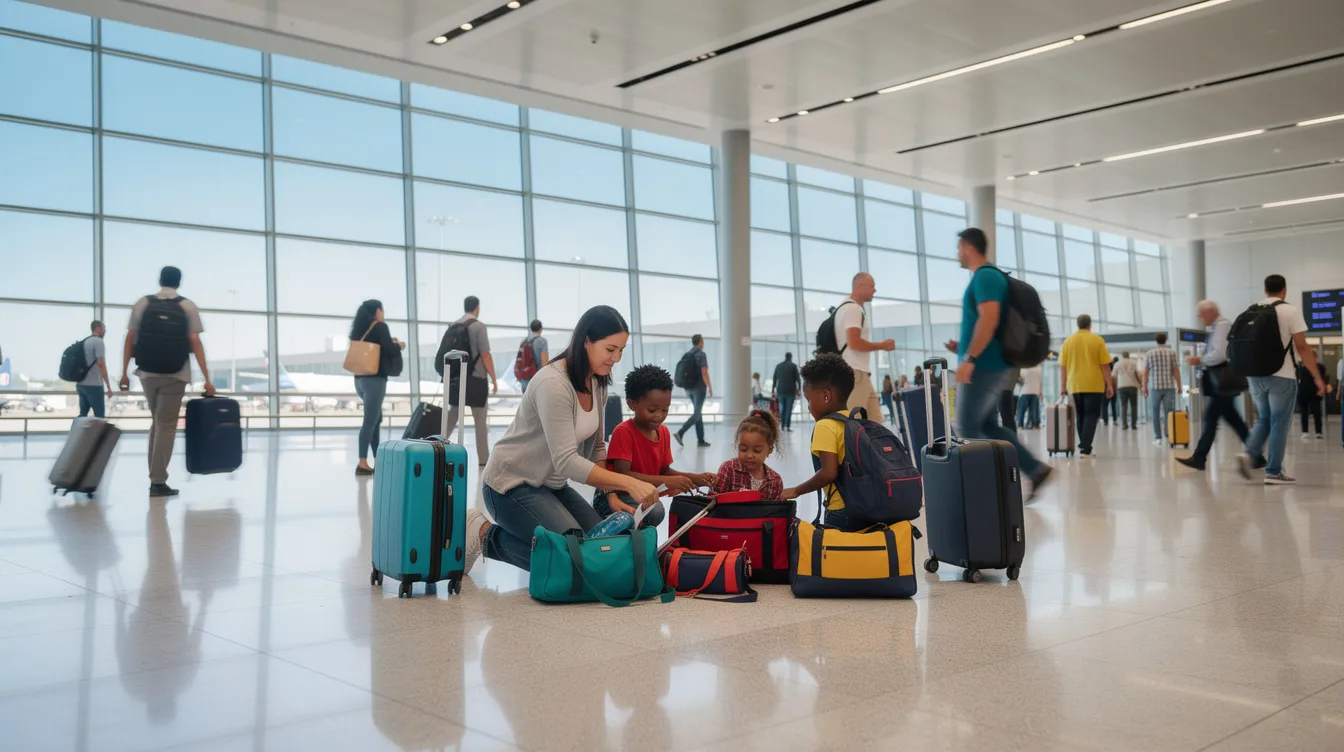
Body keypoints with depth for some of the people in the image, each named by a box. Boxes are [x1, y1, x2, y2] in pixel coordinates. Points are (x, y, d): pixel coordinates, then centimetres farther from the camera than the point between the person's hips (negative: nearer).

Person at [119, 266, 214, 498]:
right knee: (167, 426, 1)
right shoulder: (188, 307, -1)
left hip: (148, 373, 3)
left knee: (156, 422, 19)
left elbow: (130, 339, 2)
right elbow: (195, 343, -7)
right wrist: (206, 379, -7)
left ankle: (155, 476, 18)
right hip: (175, 375, -3)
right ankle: (158, 482, -2)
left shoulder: (143, 303, 5)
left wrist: (124, 372, 7)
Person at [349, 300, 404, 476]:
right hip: (374, 379, -8)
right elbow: (390, 351, -13)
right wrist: (399, 345, 7)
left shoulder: (361, 329, 15)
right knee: (370, 421, -9)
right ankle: (362, 464, -13)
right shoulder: (380, 326, -6)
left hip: (361, 378, 8)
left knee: (376, 418, 16)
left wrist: (387, 342, 21)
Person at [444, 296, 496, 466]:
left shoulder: (452, 326, 10)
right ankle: (483, 460, 1)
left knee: (452, 417, 14)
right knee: (480, 421, 0)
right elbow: (485, 355, -12)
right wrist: (494, 379, -7)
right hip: (475, 379, -5)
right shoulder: (478, 326, -7)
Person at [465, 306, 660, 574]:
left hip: (551, 484, 9)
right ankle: (485, 535, -1)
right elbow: (566, 461, -32)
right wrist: (628, 483, -38)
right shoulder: (553, 383, -26)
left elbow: (596, 449, 10)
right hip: (513, 484, -9)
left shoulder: (597, 383, 1)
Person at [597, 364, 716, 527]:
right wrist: (667, 482, -33)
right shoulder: (623, 432, -17)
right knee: (655, 510, -32)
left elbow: (664, 470, 14)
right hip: (613, 498, -8)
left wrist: (694, 478, -5)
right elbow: (623, 475, -27)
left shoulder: (664, 432, 6)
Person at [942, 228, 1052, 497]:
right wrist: (963, 347, 19)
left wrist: (969, 358, -26)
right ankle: (1036, 469, 7)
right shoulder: (989, 277, 19)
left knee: (967, 429, -4)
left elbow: (989, 319, -25)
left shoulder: (985, 276, -12)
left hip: (983, 366, -10)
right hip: (991, 365, 10)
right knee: (988, 426, 12)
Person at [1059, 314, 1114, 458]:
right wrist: (1110, 385, 0)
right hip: (1094, 385, -3)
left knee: (1081, 417, 14)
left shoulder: (1068, 341, 5)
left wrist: (1064, 386, 11)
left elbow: (1063, 366, 5)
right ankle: (1085, 448, -11)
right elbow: (1105, 365, -4)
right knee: (1091, 416, -1)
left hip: (1075, 385, 3)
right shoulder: (1097, 340, -2)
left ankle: (1084, 447, 16)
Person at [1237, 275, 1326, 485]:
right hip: (1281, 376, -5)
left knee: (1264, 419, 18)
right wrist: (1317, 377, -5)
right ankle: (1273, 472, 2)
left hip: (1255, 375, 5)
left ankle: (1251, 454, -3)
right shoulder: (1290, 311, -5)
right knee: (1279, 423, 2)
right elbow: (1301, 347, -9)